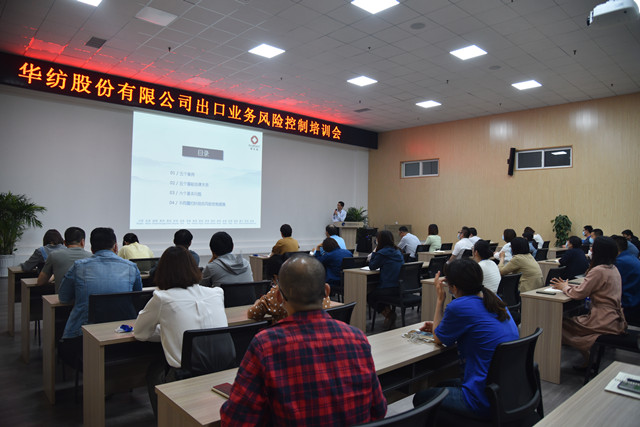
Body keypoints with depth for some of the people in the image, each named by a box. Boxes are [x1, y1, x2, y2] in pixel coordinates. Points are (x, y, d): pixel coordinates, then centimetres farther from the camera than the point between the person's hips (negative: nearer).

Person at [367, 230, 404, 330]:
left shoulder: (382, 253, -13)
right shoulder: (398, 251, 11)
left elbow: (372, 266, -1)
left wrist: (374, 253, 9)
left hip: (390, 288, -8)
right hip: (401, 287, 8)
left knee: (369, 296, 17)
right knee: (375, 292, 30)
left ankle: (388, 314, 4)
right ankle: (389, 313, 16)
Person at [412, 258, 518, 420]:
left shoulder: (459, 307, -22)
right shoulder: (494, 298, 3)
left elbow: (438, 339, -3)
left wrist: (440, 299, -1)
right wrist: (437, 326, 19)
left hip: (486, 402, -9)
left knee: (420, 398, 11)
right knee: (442, 385, 29)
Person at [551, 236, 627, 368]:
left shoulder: (599, 271, -21)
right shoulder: (613, 269, 9)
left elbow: (578, 293, -19)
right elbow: (587, 287, 13)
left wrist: (564, 287, 0)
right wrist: (567, 285, 7)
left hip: (605, 322, -9)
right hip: (616, 319, 9)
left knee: (563, 324, 1)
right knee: (575, 319, 20)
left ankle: (589, 361, 13)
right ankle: (590, 359, 20)